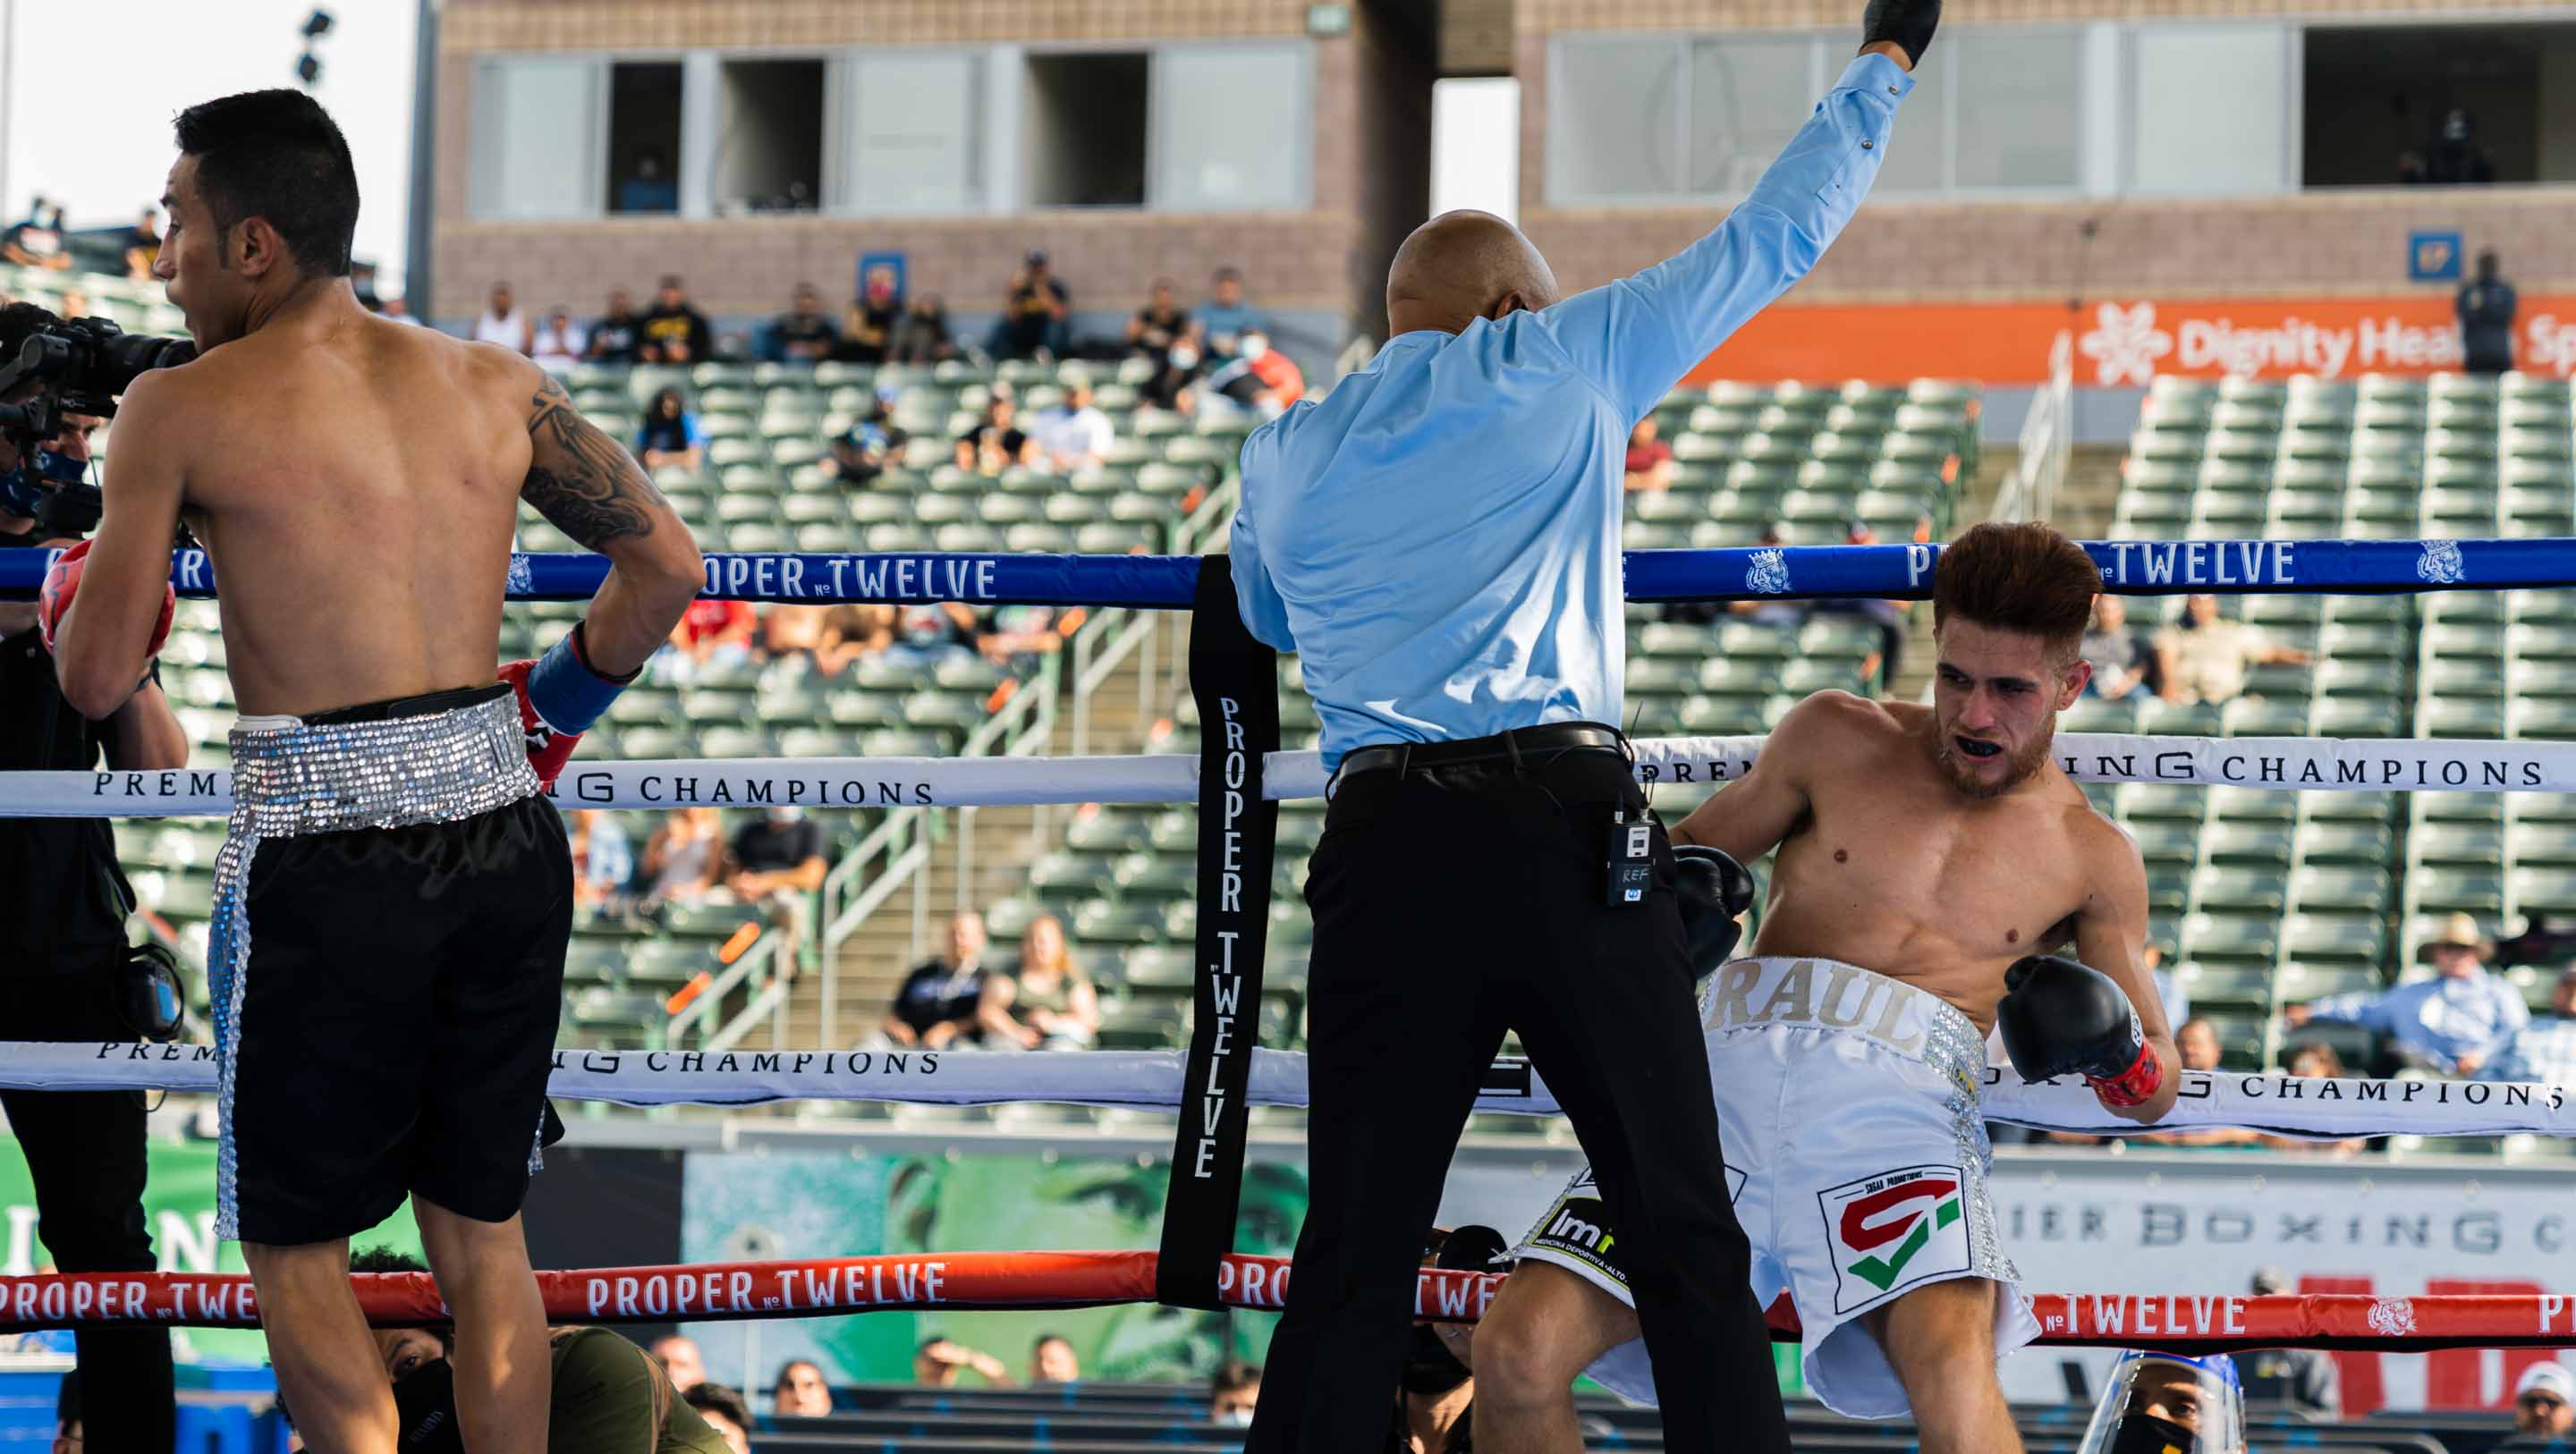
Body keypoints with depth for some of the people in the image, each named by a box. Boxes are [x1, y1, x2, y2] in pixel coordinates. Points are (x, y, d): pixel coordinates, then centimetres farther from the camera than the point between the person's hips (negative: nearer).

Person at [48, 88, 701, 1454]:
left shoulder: (179, 409, -5)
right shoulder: (496, 384, 8)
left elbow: (96, 682, -5)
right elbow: (667, 567, 12)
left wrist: (75, 593, 17)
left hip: (327, 859, -5)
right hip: (507, 839, 5)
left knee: (293, 1239, 10)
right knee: (480, 1227, 16)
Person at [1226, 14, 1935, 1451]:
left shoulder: (1284, 455, 17)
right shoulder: (1564, 363, 9)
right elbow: (1777, 238, 17)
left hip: (1386, 846, 2)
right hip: (1571, 830, -2)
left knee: (1352, 1263, 2)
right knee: (1690, 1236, 2)